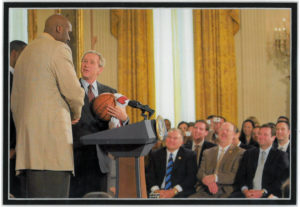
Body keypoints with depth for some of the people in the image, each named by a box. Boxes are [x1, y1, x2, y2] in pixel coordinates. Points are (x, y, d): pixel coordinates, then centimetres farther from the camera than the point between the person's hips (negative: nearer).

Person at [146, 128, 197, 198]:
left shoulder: (189, 155, 10)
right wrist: (156, 190, -12)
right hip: (159, 192, 3)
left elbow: (191, 177, -1)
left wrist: (174, 191, -14)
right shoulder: (155, 155, 17)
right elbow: (150, 175, 8)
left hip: (180, 193, -3)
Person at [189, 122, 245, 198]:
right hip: (205, 192, 4)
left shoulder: (240, 153, 8)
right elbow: (200, 173, 11)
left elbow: (236, 176, -5)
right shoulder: (207, 152, 23)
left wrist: (215, 177, -17)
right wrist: (209, 182, -13)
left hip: (225, 193, -4)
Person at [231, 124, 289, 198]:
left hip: (268, 195, -3)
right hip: (248, 193, 3)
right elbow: (240, 175, 13)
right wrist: (245, 190, -8)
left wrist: (262, 192, -13)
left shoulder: (280, 156, 8)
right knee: (232, 197, -27)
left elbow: (282, 180, -2)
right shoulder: (249, 153, 19)